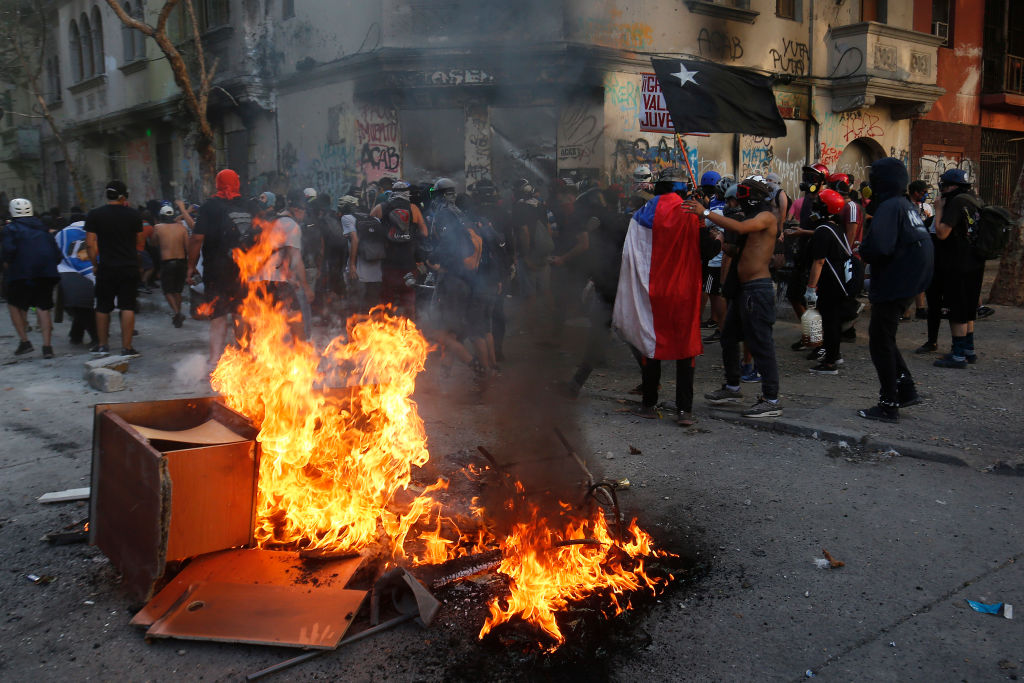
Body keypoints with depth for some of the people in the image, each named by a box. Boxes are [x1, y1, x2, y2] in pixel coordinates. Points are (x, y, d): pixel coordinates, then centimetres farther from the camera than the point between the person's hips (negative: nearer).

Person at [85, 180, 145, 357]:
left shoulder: (94, 215, -2)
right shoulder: (133, 214, -1)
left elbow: (90, 243, -5)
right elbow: (140, 241, 5)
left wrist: (95, 264, 4)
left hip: (106, 268, 0)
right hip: (130, 267, 0)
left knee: (103, 307, 12)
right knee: (127, 307, 1)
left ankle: (102, 345, 21)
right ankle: (126, 347, 0)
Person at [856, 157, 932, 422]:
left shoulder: (889, 207, -17)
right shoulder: (906, 205, 13)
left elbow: (877, 247, -31)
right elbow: (923, 243, 16)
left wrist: (863, 252, -7)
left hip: (892, 285, -10)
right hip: (907, 282, 10)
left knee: (880, 343, 0)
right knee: (884, 338, 21)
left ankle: (889, 406, 6)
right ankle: (906, 390, 25)